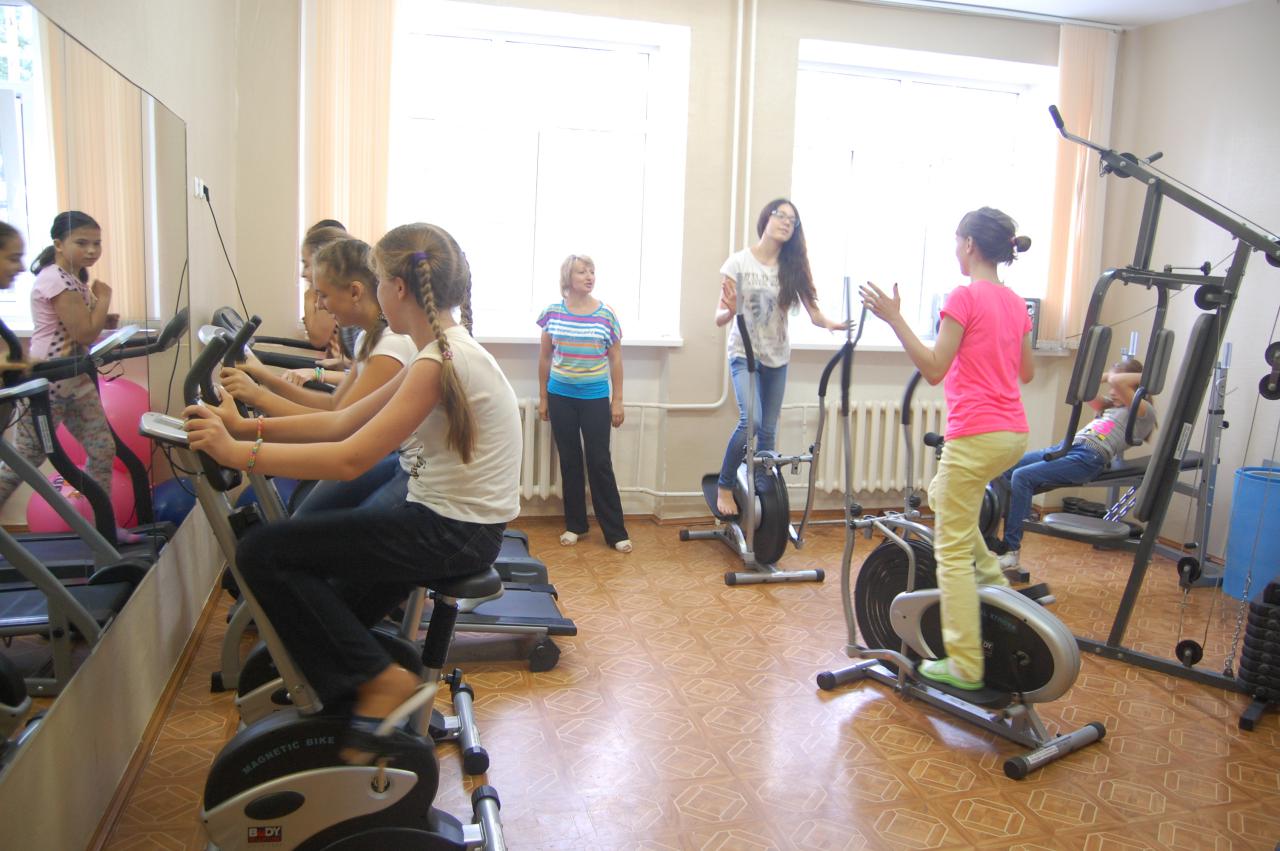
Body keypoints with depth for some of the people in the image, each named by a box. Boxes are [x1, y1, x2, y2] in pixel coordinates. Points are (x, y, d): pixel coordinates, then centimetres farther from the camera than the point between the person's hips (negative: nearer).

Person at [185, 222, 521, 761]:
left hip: (454, 534, -10)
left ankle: (381, 683, -3)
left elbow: (350, 459, -26)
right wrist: (247, 426, 1)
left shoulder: (440, 362, -21)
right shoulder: (445, 352, 10)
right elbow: (344, 422, 8)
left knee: (263, 553, -8)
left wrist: (239, 453, -20)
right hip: (456, 525, 10)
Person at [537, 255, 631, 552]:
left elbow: (615, 359, 2)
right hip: (561, 397, 2)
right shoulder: (552, 313, -1)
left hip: (596, 398, -1)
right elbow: (545, 358, 7)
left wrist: (617, 400, 1)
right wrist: (543, 397, 8)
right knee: (569, 461, 10)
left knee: (600, 463, 0)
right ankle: (574, 525, 23)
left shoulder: (606, 314, -4)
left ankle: (616, 532, 8)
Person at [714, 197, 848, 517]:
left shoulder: (793, 267, -1)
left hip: (777, 357, 4)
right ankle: (724, 487, -1)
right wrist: (729, 310, -34)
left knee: (768, 431, 7)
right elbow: (720, 317, -11)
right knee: (751, 420, -21)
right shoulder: (739, 262, -9)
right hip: (744, 353, -4)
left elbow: (813, 312, -7)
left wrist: (830, 323, -28)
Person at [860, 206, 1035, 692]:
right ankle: (991, 578, 24)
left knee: (952, 551, 0)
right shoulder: (1015, 303, 12)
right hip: (1013, 434, 9)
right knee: (941, 495, 32)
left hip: (976, 434, -9)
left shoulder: (965, 296, -12)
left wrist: (894, 319, -14)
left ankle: (965, 666, 4)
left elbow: (933, 370, -15)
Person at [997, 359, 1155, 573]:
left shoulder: (1144, 412, 4)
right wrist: (1107, 376, 24)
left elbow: (1116, 382, -11)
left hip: (1089, 458, -9)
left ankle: (1011, 551, -23)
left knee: (1022, 477, -26)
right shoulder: (1111, 405, 30)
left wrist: (1142, 376, 4)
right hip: (1066, 447, 9)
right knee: (1005, 470, -6)